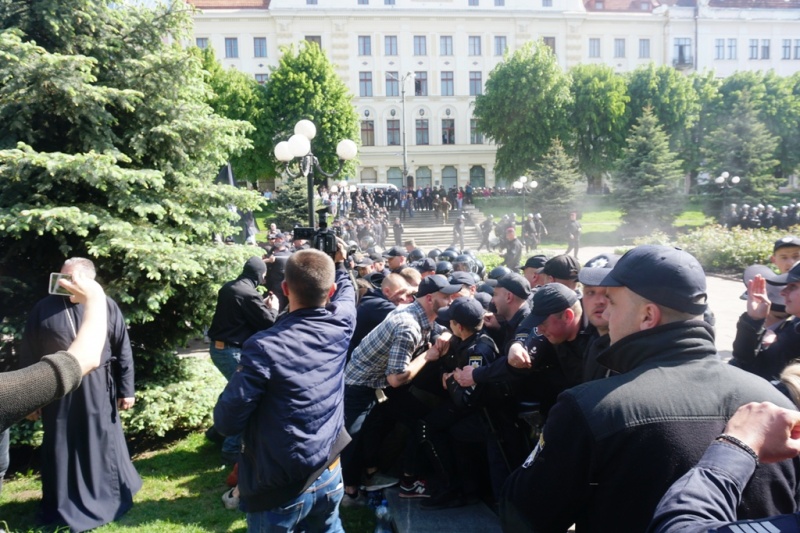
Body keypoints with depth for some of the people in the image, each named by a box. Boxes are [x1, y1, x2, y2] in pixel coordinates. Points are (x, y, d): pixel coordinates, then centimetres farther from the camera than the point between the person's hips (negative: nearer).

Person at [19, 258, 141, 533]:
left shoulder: (107, 307, -2)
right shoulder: (44, 309, -1)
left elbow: (123, 352, 1)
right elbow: (28, 355, 3)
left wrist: (126, 390, 0)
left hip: (98, 394, 0)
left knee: (104, 447, 12)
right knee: (61, 451, 12)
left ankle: (111, 500, 32)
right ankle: (63, 510, 31)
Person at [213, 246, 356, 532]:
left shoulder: (265, 347, -26)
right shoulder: (341, 324, -10)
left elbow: (227, 421, -18)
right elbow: (347, 292, 15)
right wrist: (339, 263, 30)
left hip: (280, 489, -5)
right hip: (329, 474, 5)